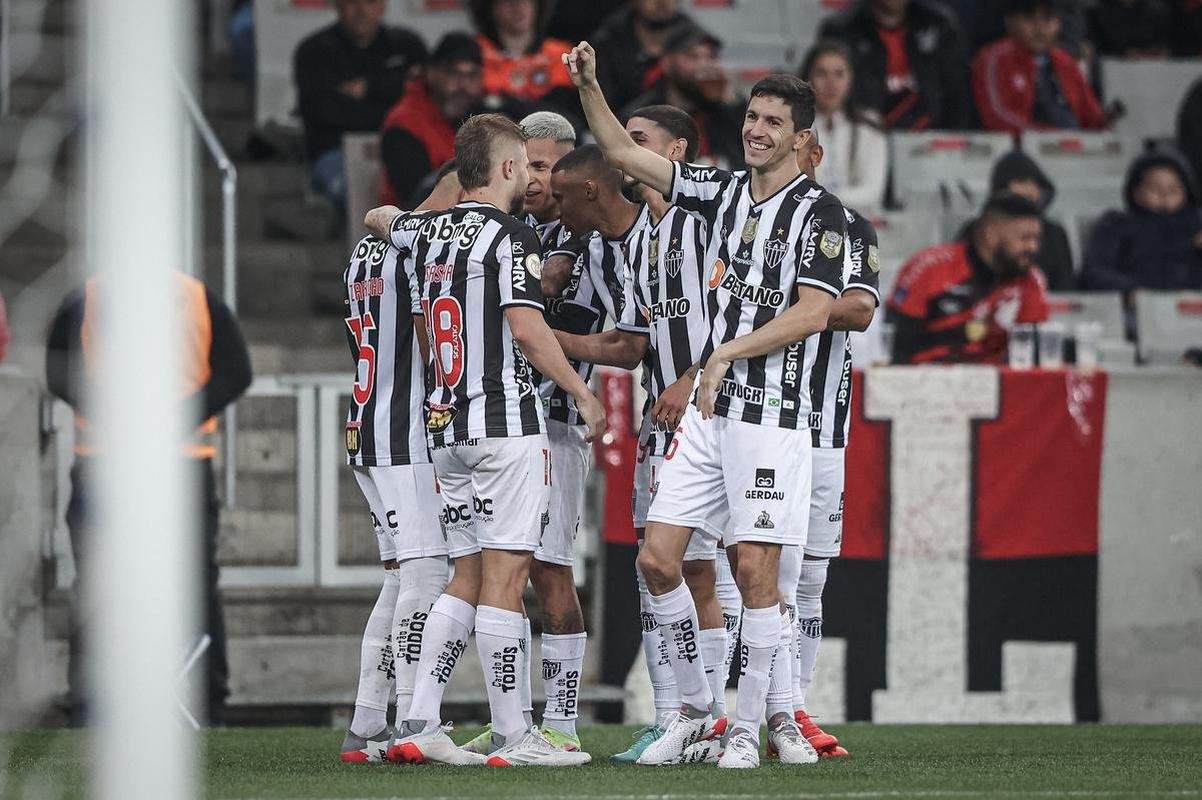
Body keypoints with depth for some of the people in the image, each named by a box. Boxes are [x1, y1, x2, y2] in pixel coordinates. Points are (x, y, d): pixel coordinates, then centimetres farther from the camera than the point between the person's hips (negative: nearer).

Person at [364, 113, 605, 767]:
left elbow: (380, 218, 33)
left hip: (445, 428, 7)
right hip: (506, 423, -7)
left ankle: (418, 725, 6)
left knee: (468, 578, 12)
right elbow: (526, 328, -19)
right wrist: (582, 393, -10)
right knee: (504, 578, -7)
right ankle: (513, 737, -6)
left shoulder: (431, 231, 11)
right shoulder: (510, 236, -10)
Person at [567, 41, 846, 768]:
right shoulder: (724, 191, 12)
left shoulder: (819, 212, -7)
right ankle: (696, 707, 14)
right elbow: (627, 155, 17)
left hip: (773, 415, -6)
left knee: (755, 570, -6)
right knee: (658, 558, 1)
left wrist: (730, 351, -18)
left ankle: (751, 725, 4)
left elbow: (813, 312, -16)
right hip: (709, 409, 6)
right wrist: (590, 87, 4)